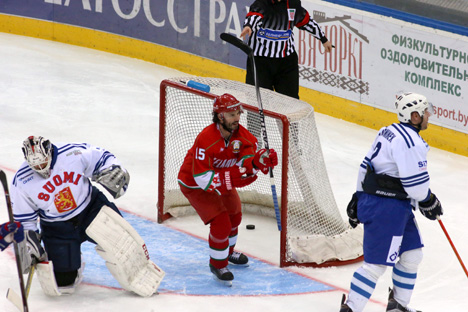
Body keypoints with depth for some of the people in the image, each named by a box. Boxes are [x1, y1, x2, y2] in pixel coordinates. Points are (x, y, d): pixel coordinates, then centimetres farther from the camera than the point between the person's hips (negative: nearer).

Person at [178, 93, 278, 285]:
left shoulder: (241, 134, -15)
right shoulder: (206, 139, -36)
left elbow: (246, 162, -23)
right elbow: (202, 177, -37)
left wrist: (260, 160, -46)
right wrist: (233, 178, -44)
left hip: (222, 179, 8)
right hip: (193, 184, -8)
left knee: (234, 216, 23)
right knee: (221, 222, -18)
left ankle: (228, 252, 52)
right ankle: (217, 264, 3)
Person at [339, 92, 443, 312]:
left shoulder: (389, 132, 12)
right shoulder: (410, 142, -20)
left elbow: (367, 165, 16)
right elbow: (416, 182, -20)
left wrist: (359, 197, 21)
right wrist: (429, 202, -2)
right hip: (385, 209, -11)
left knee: (411, 254, 18)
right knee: (377, 263, -7)